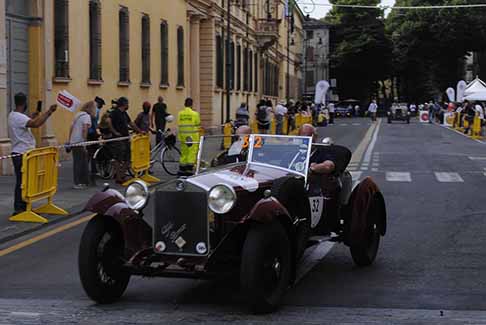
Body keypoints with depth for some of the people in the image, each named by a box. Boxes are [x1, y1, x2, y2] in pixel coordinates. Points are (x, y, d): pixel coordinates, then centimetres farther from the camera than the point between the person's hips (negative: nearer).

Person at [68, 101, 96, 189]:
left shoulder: (78, 115, 17)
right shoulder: (87, 116, -7)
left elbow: (71, 128, 18)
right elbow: (84, 130, -17)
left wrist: (69, 140, 21)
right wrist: (84, 143, -18)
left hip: (73, 142, 8)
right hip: (80, 142, -8)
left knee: (77, 163, 11)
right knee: (82, 163, -2)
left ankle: (77, 182, 14)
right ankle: (78, 183, -2)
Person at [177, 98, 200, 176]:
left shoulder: (180, 114, 1)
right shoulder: (195, 114, -9)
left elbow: (179, 124, 3)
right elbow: (198, 125, -1)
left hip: (183, 135, 4)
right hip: (193, 136, -4)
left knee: (183, 152, 14)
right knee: (192, 153, 1)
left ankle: (181, 170, 17)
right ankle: (189, 170, -2)